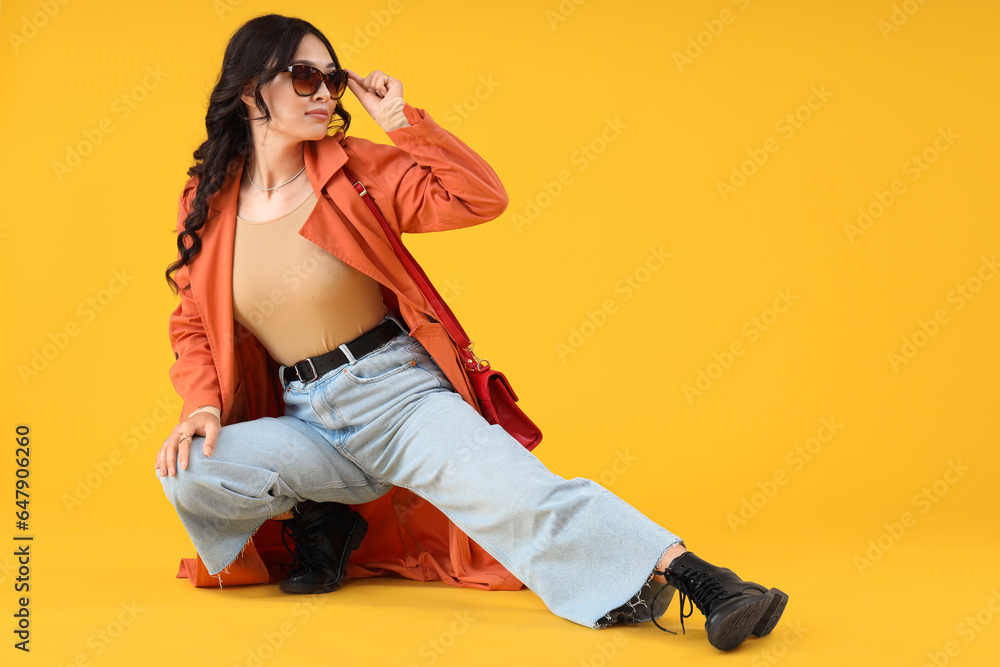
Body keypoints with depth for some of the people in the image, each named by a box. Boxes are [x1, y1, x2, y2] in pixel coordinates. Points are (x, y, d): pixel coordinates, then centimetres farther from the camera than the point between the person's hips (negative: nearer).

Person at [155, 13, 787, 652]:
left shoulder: (354, 168, -2)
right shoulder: (206, 203, 4)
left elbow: (482, 198, -9)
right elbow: (193, 326, 11)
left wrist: (401, 119, -12)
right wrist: (203, 403, -7)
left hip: (398, 390, -3)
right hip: (306, 419, 3)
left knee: (517, 496, -27)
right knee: (189, 471, -23)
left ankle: (696, 578, -35)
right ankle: (316, 518, 3)